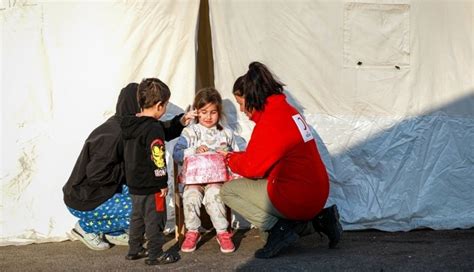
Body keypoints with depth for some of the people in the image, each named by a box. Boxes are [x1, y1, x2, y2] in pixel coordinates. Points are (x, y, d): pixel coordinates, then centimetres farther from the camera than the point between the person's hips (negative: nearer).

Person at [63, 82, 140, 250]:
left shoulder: (121, 126, 4)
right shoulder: (112, 136, -25)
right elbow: (96, 173, -28)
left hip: (100, 191, 9)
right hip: (83, 201, -9)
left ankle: (114, 233, 13)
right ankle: (86, 227, -2)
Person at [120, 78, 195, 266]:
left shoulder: (132, 125, 7)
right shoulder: (153, 129, -22)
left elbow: (165, 132, 21)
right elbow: (157, 159, -23)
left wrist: (180, 122, 17)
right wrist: (163, 183, -14)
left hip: (134, 184, 9)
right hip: (150, 186, -9)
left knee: (137, 216, 20)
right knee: (154, 220, 2)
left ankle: (134, 250, 30)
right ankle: (155, 255, 9)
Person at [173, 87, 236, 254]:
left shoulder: (226, 134, 16)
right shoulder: (190, 132, 9)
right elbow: (177, 154, -3)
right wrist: (194, 151, -17)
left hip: (218, 177, 0)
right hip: (194, 178, 0)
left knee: (213, 194, -33)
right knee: (191, 196, -31)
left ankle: (222, 232, -23)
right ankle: (192, 232, -11)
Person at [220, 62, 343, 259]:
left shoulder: (270, 123, -19)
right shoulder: (286, 110, 11)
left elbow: (252, 168, -13)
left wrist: (230, 158, 6)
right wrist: (238, 156, 10)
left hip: (297, 200, -9)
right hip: (316, 196, 9)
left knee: (228, 190, 2)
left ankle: (278, 228, -7)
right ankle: (316, 220, 14)